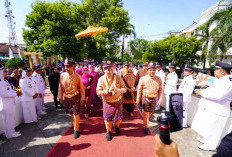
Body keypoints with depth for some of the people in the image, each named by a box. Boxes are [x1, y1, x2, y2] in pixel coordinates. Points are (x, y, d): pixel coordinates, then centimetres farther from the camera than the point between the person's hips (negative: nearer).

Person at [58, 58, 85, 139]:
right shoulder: (62, 75, -3)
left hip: (76, 97, -4)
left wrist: (82, 99, -8)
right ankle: (75, 123, 45)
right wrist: (61, 98, 8)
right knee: (71, 113, 20)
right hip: (67, 98, 4)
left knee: (76, 114, -2)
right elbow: (60, 87, 6)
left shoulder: (77, 76, -13)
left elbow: (81, 88, -8)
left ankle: (76, 130, 15)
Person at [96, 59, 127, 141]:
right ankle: (108, 132, 40)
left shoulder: (118, 78, -9)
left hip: (118, 101, 1)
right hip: (107, 102, 0)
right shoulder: (101, 79, -10)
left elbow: (124, 88, -7)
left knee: (119, 118, 11)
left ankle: (117, 126, 47)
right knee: (108, 118, 12)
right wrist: (108, 91, -28)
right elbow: (98, 92, -12)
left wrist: (118, 90, -27)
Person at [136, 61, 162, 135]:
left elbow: (160, 90, 5)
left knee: (151, 111, 20)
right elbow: (139, 90, -3)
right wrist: (138, 99, 0)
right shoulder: (143, 78, -9)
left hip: (154, 98, 4)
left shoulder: (158, 79, -1)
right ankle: (146, 127, 19)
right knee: (146, 112, 1)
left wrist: (160, 99, 0)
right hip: (145, 97, -3)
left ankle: (145, 120, 48)